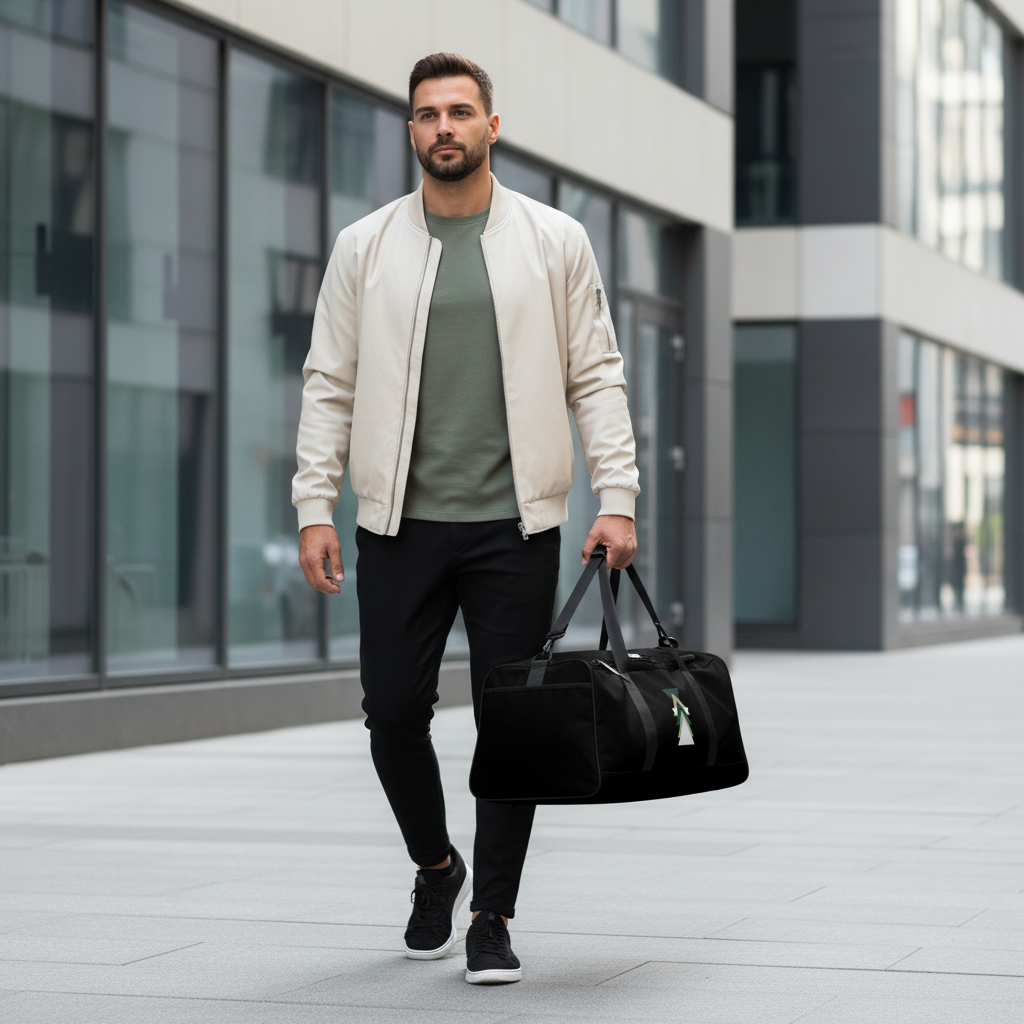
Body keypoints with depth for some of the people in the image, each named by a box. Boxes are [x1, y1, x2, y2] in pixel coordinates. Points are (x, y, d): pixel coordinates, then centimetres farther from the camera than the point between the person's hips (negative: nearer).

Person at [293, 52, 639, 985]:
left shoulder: (555, 241, 5)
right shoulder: (365, 247, 7)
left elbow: (597, 377, 4)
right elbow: (330, 384, 7)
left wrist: (617, 498, -5)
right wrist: (315, 506, -1)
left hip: (514, 524, -1)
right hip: (400, 523, 1)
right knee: (393, 711, 2)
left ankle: (493, 917, 10)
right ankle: (435, 866, 29)